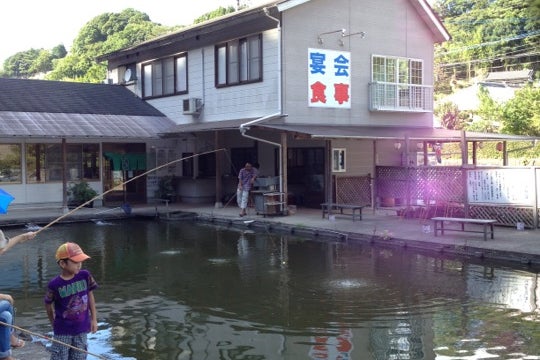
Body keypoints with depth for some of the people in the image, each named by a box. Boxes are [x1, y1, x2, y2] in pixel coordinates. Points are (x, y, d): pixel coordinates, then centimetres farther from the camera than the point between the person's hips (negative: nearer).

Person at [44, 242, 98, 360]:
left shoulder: (85, 276, -8)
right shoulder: (55, 284, -17)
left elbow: (90, 296, 4)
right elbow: (48, 305, -2)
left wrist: (94, 319, 6)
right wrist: (54, 323, 9)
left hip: (82, 329, 3)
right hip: (63, 331, -3)